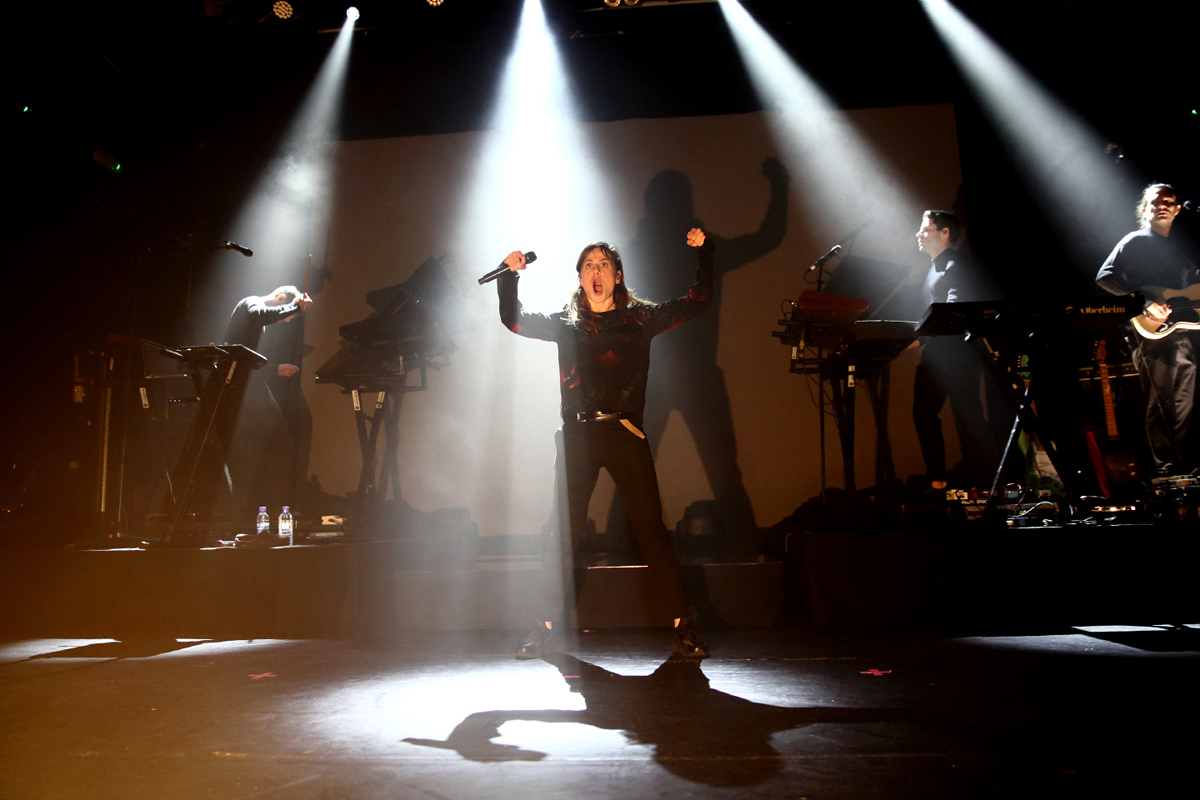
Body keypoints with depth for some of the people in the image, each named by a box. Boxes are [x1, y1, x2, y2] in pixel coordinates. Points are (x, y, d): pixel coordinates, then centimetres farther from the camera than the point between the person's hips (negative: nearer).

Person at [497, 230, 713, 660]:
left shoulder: (641, 319, 11)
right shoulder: (565, 324, 15)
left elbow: (698, 300, 12)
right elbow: (513, 320, 18)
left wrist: (703, 251, 4)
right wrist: (510, 275, 8)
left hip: (626, 434, -1)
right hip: (577, 436, 1)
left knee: (652, 531, -3)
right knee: (565, 533, 2)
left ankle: (683, 628, 5)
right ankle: (545, 629, 13)